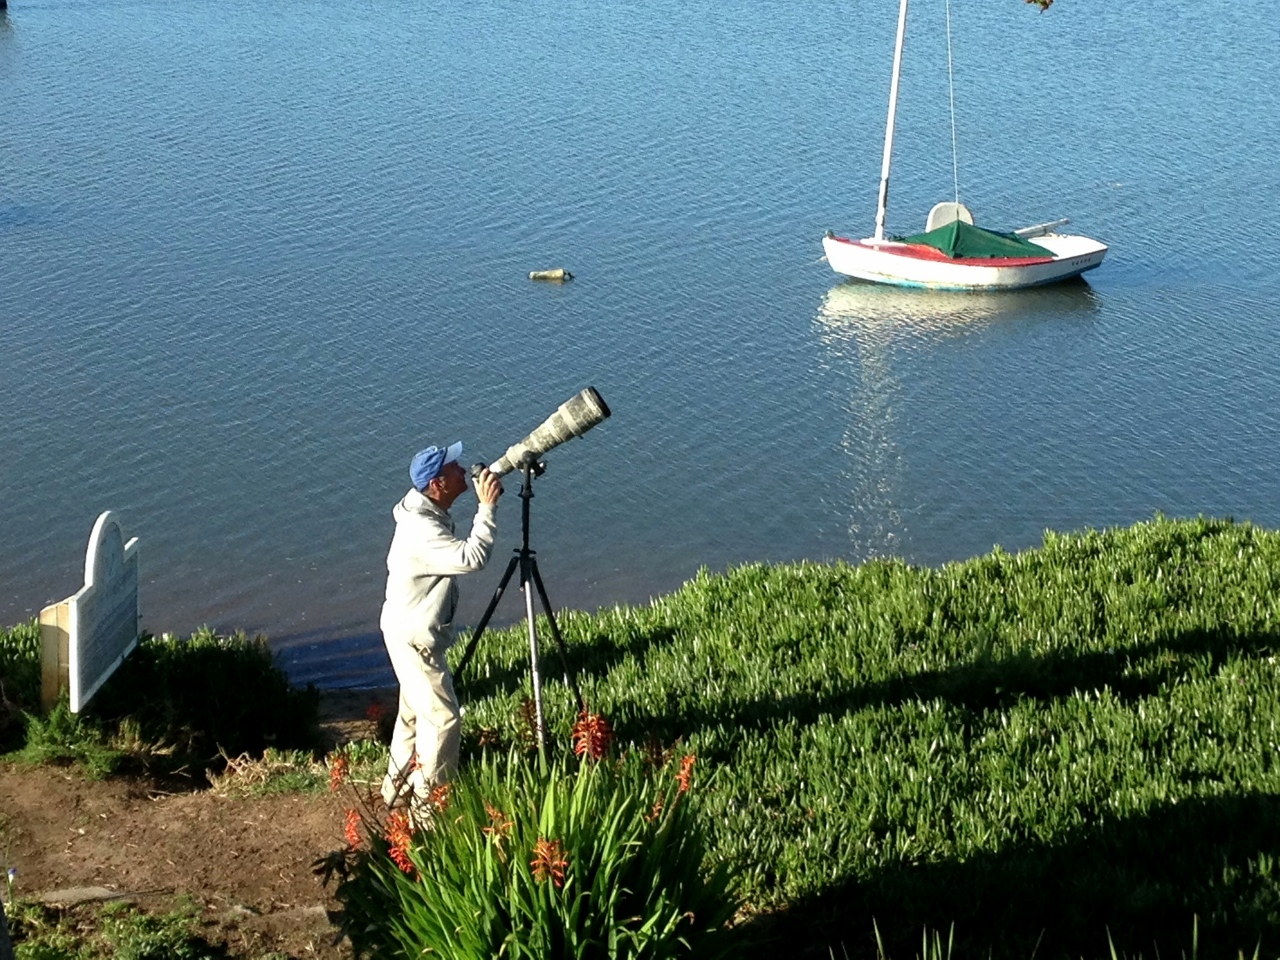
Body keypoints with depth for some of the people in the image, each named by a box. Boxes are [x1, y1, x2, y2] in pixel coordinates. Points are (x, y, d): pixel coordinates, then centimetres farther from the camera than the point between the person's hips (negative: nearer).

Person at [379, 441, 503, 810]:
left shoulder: (430, 511, 2)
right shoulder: (422, 529, -30)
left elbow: (460, 554, 18)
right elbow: (472, 557, -40)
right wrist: (488, 507, -35)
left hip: (414, 631, 11)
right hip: (414, 637, -11)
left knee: (415, 710, 22)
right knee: (442, 718, -4)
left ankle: (398, 787, 36)